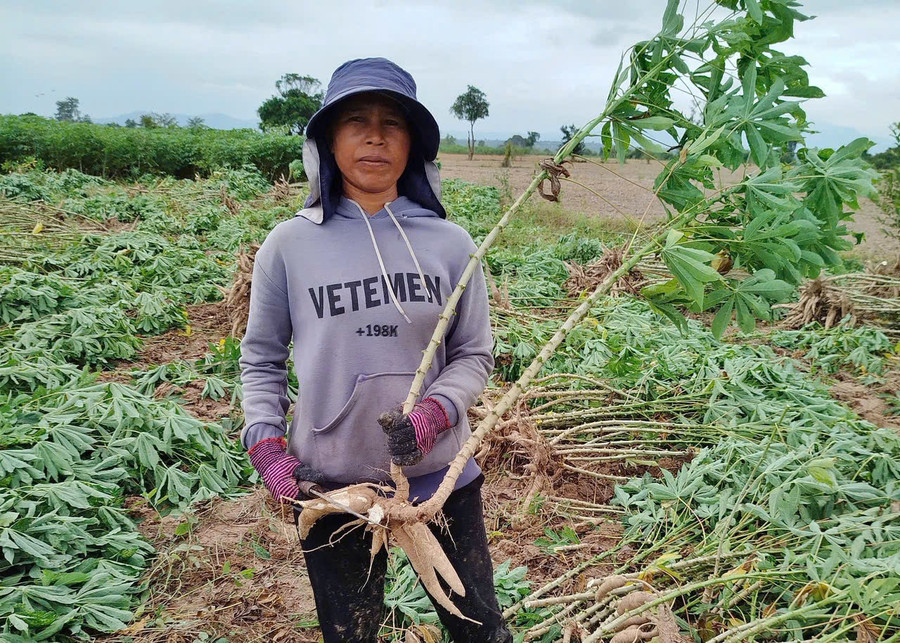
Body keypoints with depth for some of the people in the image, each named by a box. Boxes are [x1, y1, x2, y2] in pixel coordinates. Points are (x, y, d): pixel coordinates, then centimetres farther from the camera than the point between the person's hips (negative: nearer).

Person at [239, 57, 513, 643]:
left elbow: (474, 355, 0)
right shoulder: (289, 246, -6)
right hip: (330, 485, 0)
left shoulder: (450, 244, -7)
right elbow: (261, 360, 5)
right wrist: (264, 441, -9)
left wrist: (436, 410, -18)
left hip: (440, 476, 1)